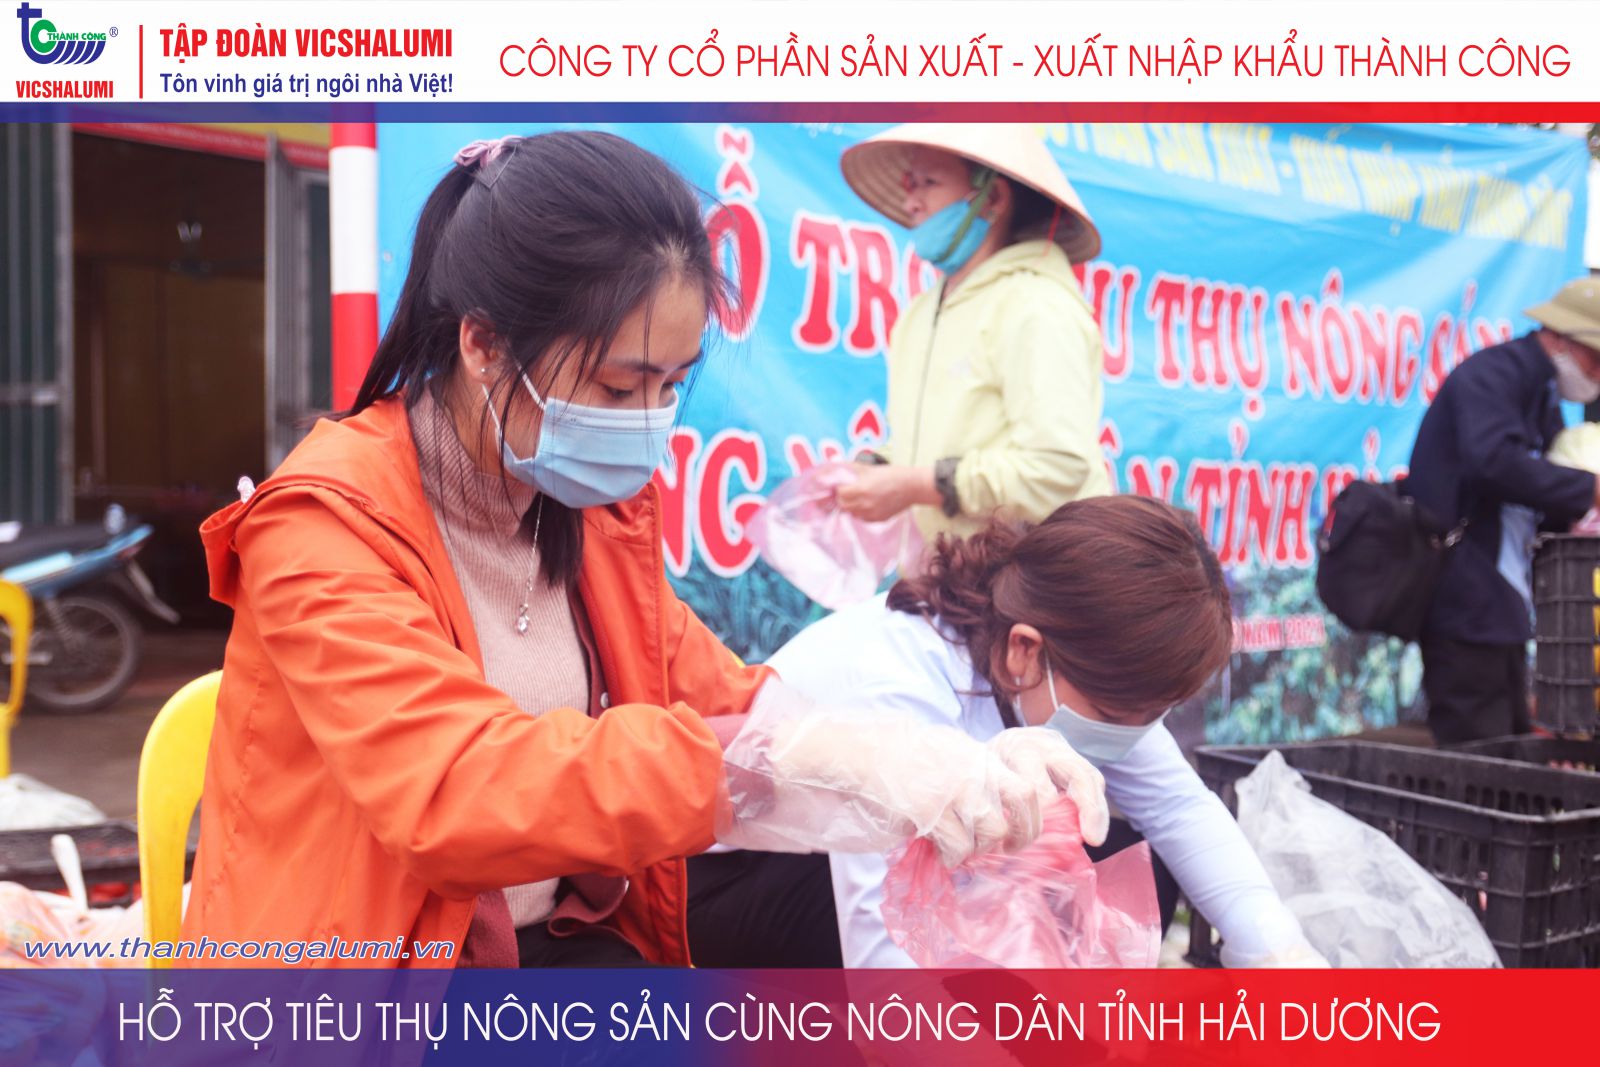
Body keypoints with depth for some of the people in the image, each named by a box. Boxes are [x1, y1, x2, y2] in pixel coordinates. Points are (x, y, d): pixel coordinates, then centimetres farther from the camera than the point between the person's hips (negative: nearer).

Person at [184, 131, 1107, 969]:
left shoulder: (600, 509, 3)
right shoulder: (325, 525, -18)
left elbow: (711, 691, 5)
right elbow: (459, 787, -31)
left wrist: (959, 769, -11)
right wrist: (796, 760, -38)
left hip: (568, 940, 6)